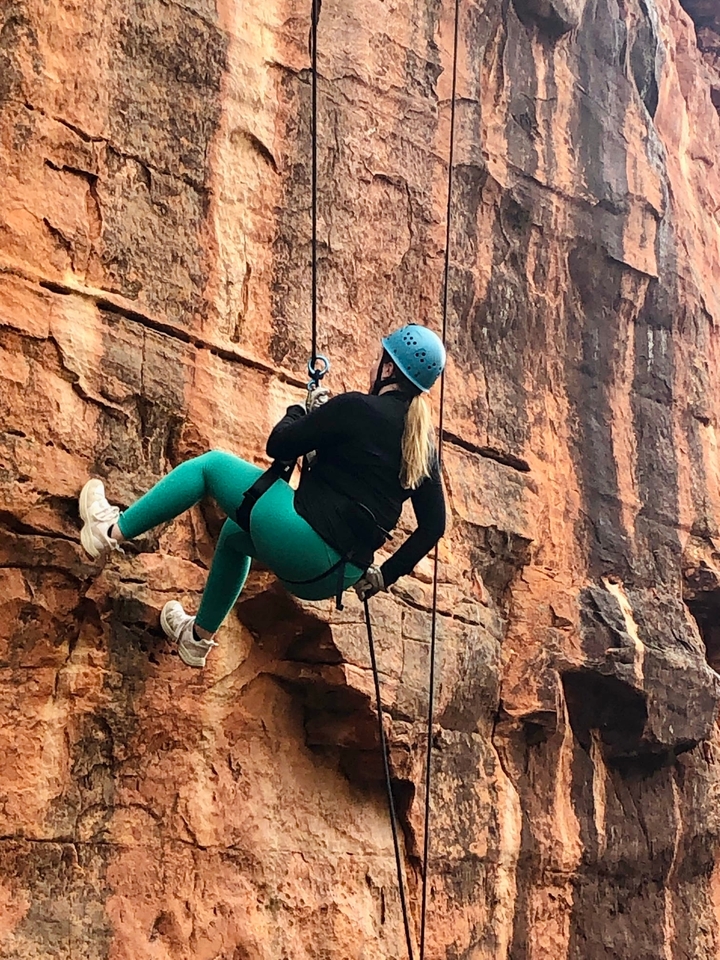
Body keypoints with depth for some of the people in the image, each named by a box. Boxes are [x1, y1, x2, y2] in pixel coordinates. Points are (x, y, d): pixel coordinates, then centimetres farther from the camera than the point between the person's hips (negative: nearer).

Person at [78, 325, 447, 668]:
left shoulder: (357, 408, -10)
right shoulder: (422, 443, 9)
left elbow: (278, 446, -6)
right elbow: (433, 525, 10)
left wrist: (304, 408, 13)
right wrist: (384, 575, 18)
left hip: (302, 539, -8)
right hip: (333, 578, 8)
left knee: (211, 464, 12)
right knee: (234, 532, 35)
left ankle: (112, 531, 18)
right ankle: (198, 637, 47)